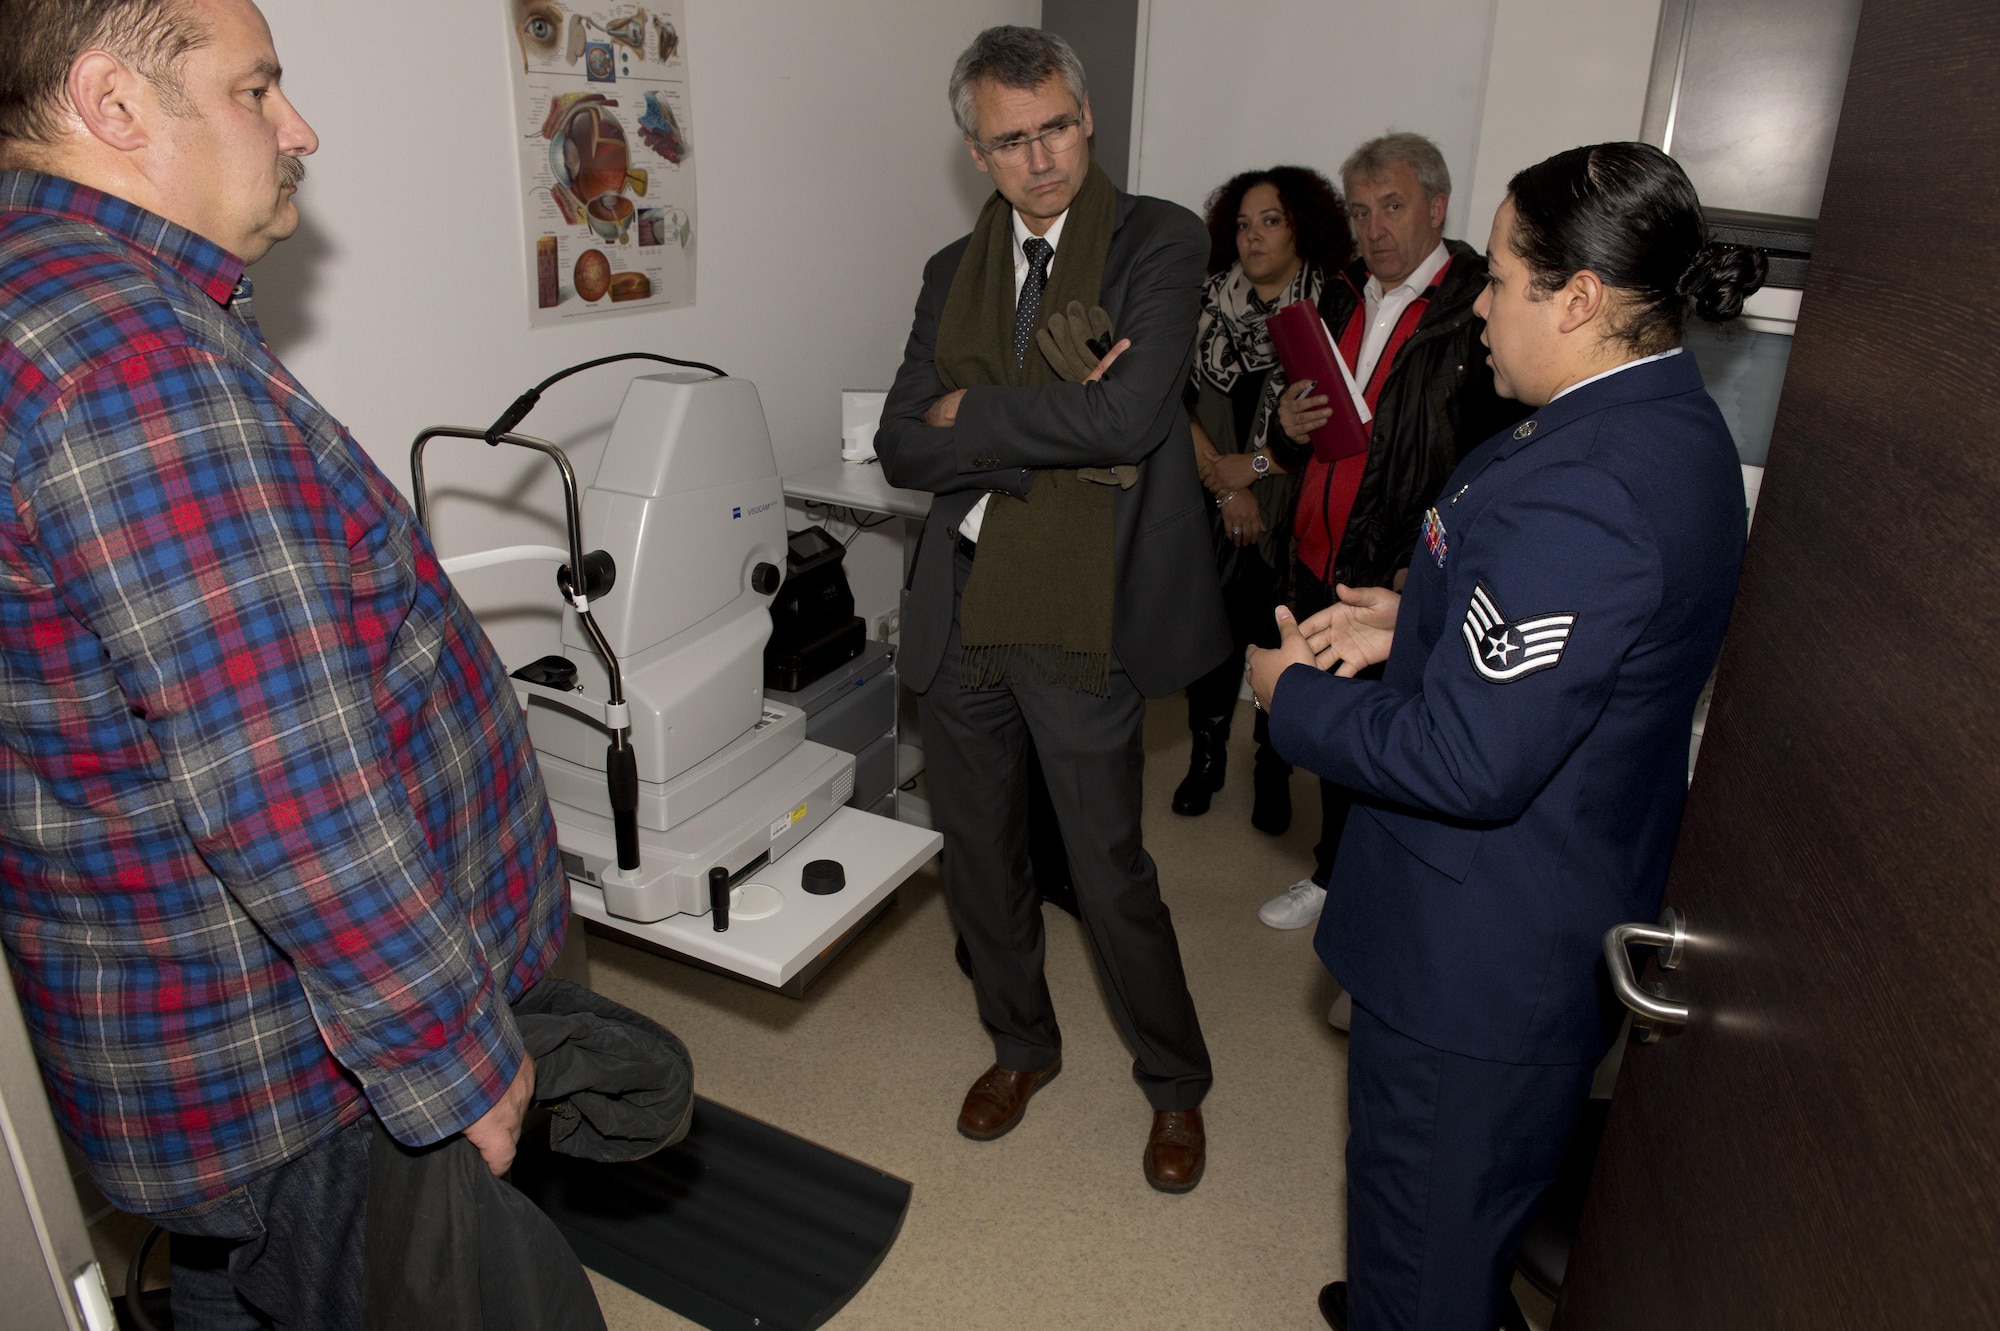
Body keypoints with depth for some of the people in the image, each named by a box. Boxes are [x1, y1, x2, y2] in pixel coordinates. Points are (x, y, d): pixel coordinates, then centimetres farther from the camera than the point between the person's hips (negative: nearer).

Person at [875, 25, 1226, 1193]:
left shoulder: (1162, 242, -5)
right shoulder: (954, 272, 9)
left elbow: (1127, 413, -22)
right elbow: (904, 448, -1)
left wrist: (974, 415, -10)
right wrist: (1049, 434, -15)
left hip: (1080, 621, -5)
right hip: (959, 612, 5)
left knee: (1112, 875, 7)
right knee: (980, 856, 19)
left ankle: (1176, 1085, 33)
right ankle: (1022, 1043, 44)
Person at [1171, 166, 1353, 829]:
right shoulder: (1210, 300, 4)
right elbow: (1182, 399, -1)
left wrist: (1253, 464, -7)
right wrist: (1224, 483, -8)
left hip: (1291, 514, -2)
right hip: (1211, 509, 2)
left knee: (1279, 642, 4)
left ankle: (1273, 772, 24)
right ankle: (1206, 756, 27)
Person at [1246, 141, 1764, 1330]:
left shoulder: (1577, 492, -31)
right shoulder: (1669, 422, 2)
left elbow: (1466, 762, -31)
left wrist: (1294, 695, -16)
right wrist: (1412, 619, 4)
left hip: (1483, 953, -10)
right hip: (1575, 910, 10)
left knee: (1428, 1220, 14)